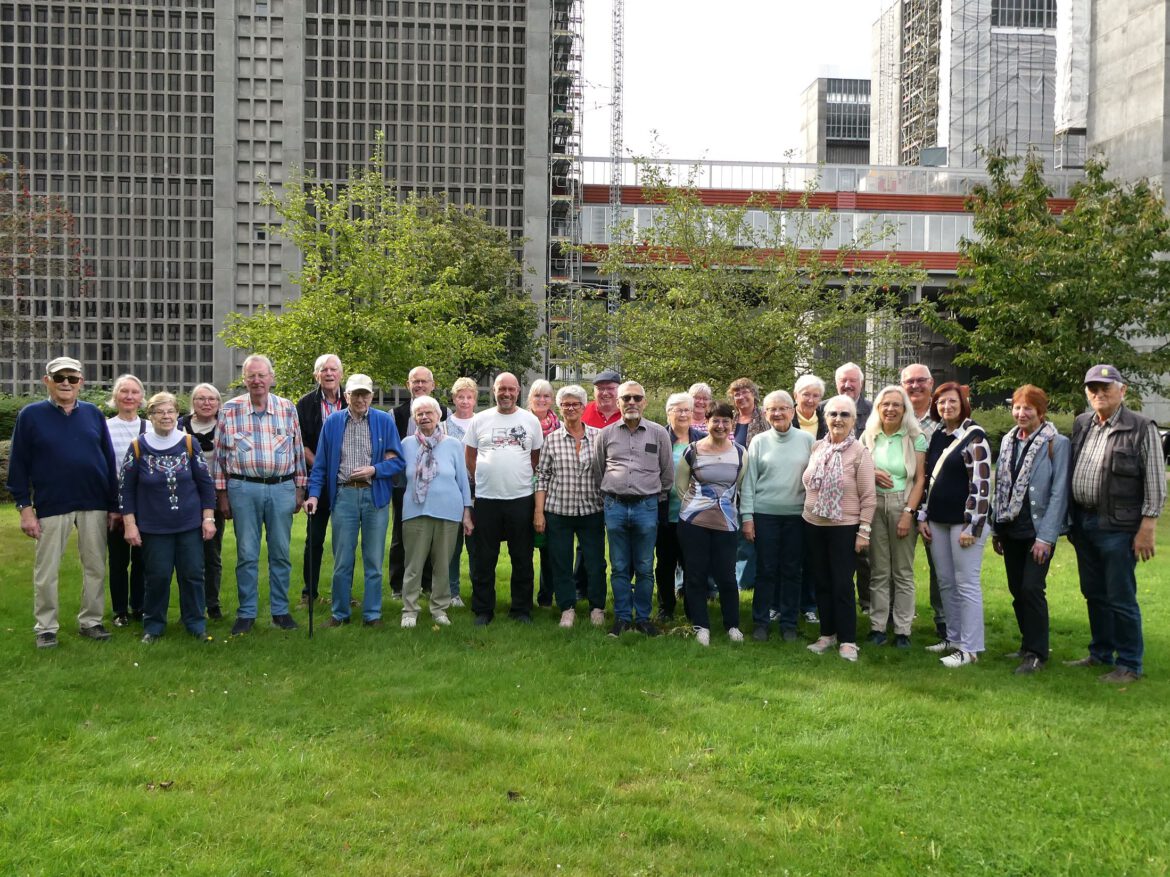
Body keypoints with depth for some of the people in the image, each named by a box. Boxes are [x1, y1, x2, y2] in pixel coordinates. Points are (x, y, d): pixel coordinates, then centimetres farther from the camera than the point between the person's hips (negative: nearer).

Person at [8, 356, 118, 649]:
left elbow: (109, 460, 7)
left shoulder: (93, 414, 5)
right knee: (46, 571, 5)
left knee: (96, 567, 8)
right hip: (51, 505, -2)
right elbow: (18, 464, -2)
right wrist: (24, 507, -7)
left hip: (94, 505, 2)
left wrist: (113, 504, 4)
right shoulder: (31, 415, -2)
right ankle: (45, 628, 17)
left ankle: (90, 621, 21)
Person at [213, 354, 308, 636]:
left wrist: (299, 488, 8)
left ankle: (280, 611, 17)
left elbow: (298, 450, 11)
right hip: (243, 488, -1)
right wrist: (222, 493, 1)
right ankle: (246, 613, 14)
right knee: (246, 554, 4)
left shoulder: (288, 409, 6)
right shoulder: (230, 410, 1)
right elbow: (220, 454, 4)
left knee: (280, 553, 7)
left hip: (282, 488, 1)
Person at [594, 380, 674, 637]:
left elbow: (667, 472, 10)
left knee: (644, 568, 6)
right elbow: (598, 471, 15)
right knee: (620, 567, 7)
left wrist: (657, 497, 10)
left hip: (647, 507, -1)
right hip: (615, 506, 1)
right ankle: (622, 617, 17)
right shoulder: (606, 434, 5)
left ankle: (643, 618, 17)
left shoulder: (659, 433, 2)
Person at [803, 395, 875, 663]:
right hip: (813, 526, 5)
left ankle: (847, 640, 8)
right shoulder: (817, 447, 5)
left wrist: (864, 531, -12)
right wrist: (809, 513, 13)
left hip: (844, 528, -5)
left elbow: (868, 497, -9)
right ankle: (827, 634, 24)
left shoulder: (859, 452, -9)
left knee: (842, 586, -2)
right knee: (821, 583, 12)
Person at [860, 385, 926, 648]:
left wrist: (908, 513, -11)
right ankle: (877, 626, 11)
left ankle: (902, 630, 7)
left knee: (903, 572, 2)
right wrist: (872, 474, -4)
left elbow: (920, 479, -3)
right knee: (878, 571, 5)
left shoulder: (915, 438, 0)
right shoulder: (868, 436, 8)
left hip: (902, 506, -2)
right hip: (873, 505, 2)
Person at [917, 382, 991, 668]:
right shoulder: (936, 436, 12)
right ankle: (953, 637, 25)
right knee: (945, 582, 13)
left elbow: (981, 484, -13)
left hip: (963, 521, -7)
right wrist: (923, 517, 12)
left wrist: (972, 526, -17)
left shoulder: (973, 436, -8)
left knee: (966, 584, -3)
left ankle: (970, 648, 3)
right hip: (937, 521, 7)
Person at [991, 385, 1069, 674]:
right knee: (1017, 590, 10)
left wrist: (1046, 536, -15)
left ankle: (1037, 653, 3)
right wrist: (996, 529, 10)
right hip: (1011, 528, 6)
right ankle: (1028, 645, 24)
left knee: (1031, 588, -9)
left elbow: (1059, 493, -11)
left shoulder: (1056, 443, -8)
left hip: (1039, 530, -6)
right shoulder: (1008, 441, 9)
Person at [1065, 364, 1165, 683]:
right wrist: (1070, 519, 13)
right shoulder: (1081, 424, 10)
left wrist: (1146, 529, -14)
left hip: (1118, 526, -6)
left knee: (1120, 598, -1)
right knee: (1094, 594, 16)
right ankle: (1100, 654, 30)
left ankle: (1129, 665, 11)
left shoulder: (1141, 429, -8)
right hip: (1083, 523, 6)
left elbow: (1155, 484, -9)